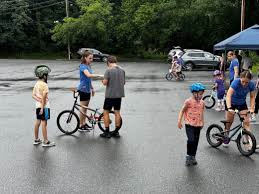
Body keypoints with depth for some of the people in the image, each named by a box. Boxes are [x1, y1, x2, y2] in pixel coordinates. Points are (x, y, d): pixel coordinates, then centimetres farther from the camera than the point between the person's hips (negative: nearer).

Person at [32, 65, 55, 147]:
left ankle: (36, 139, 24)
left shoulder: (36, 83, 8)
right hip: (44, 106, -8)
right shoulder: (44, 85, -17)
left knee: (37, 122, 14)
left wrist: (39, 100, -8)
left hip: (38, 105, 8)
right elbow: (44, 97, -20)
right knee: (44, 123, -5)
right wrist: (42, 108, -19)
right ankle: (46, 141, 0)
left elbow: (33, 95, 4)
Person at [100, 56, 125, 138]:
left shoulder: (108, 70, -13)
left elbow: (105, 82, -16)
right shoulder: (122, 70, 5)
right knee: (117, 112, 11)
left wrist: (103, 81, 5)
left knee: (106, 112, 5)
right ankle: (116, 132, 17)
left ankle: (107, 132, 6)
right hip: (119, 94, 6)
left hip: (110, 95, -6)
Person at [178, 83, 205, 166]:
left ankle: (193, 157, 25)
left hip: (198, 125, 5)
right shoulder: (189, 101, -11)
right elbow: (182, 111, -4)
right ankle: (189, 156, 2)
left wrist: (202, 123, 22)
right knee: (191, 140, -17)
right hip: (189, 125, -5)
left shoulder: (202, 102, 5)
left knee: (196, 141, 10)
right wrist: (179, 121, -8)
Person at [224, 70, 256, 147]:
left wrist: (252, 108, -23)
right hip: (231, 102, -2)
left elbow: (252, 97, -11)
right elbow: (228, 95, -42)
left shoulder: (251, 85, -23)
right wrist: (229, 108, -52)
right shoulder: (236, 82, -34)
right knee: (229, 121, 6)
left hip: (242, 103, 3)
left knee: (246, 122, -8)